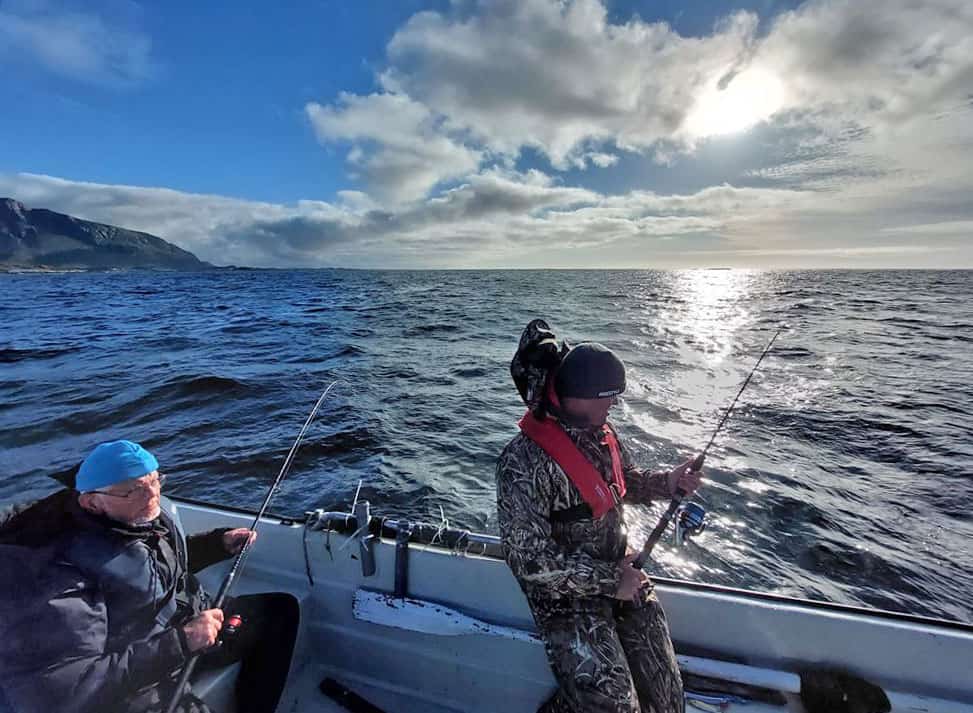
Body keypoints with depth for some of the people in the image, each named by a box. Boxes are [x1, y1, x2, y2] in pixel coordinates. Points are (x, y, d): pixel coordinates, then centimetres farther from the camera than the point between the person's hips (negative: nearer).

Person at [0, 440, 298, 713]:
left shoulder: (157, 511, -6)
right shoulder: (58, 568, -27)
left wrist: (219, 542, -1)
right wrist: (181, 642, -31)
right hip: (134, 683, -7)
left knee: (280, 608, 9)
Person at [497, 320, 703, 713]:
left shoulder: (599, 431, -3)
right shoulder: (524, 462, -27)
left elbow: (627, 483, 15)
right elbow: (530, 562, -25)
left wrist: (668, 481, -5)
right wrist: (610, 581, -18)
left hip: (621, 572, 7)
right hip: (566, 596, -6)